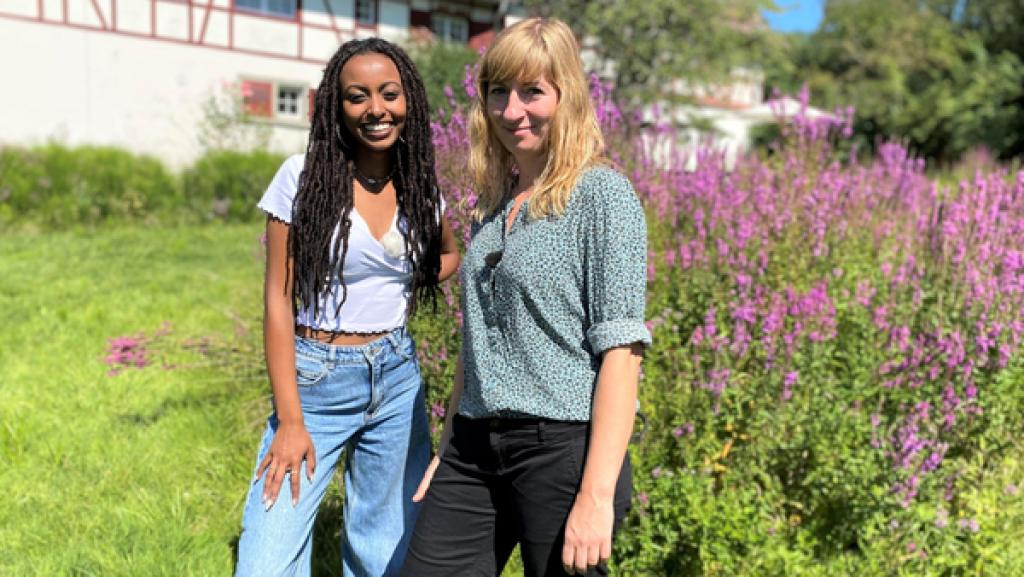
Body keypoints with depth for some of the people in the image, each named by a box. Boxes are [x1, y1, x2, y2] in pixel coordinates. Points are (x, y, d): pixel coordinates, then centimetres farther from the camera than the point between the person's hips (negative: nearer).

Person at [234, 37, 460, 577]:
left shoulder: (420, 186, 3)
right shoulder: (303, 176, -9)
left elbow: (448, 255, 23)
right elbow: (278, 300, -9)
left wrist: (404, 294, 2)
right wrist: (290, 421, -13)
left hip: (397, 380, 4)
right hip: (316, 381, -3)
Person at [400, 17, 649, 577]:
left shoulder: (602, 195, -8)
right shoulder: (492, 201, 11)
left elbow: (621, 348, -14)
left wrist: (598, 494, -18)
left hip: (562, 447, -6)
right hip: (474, 448, 6)